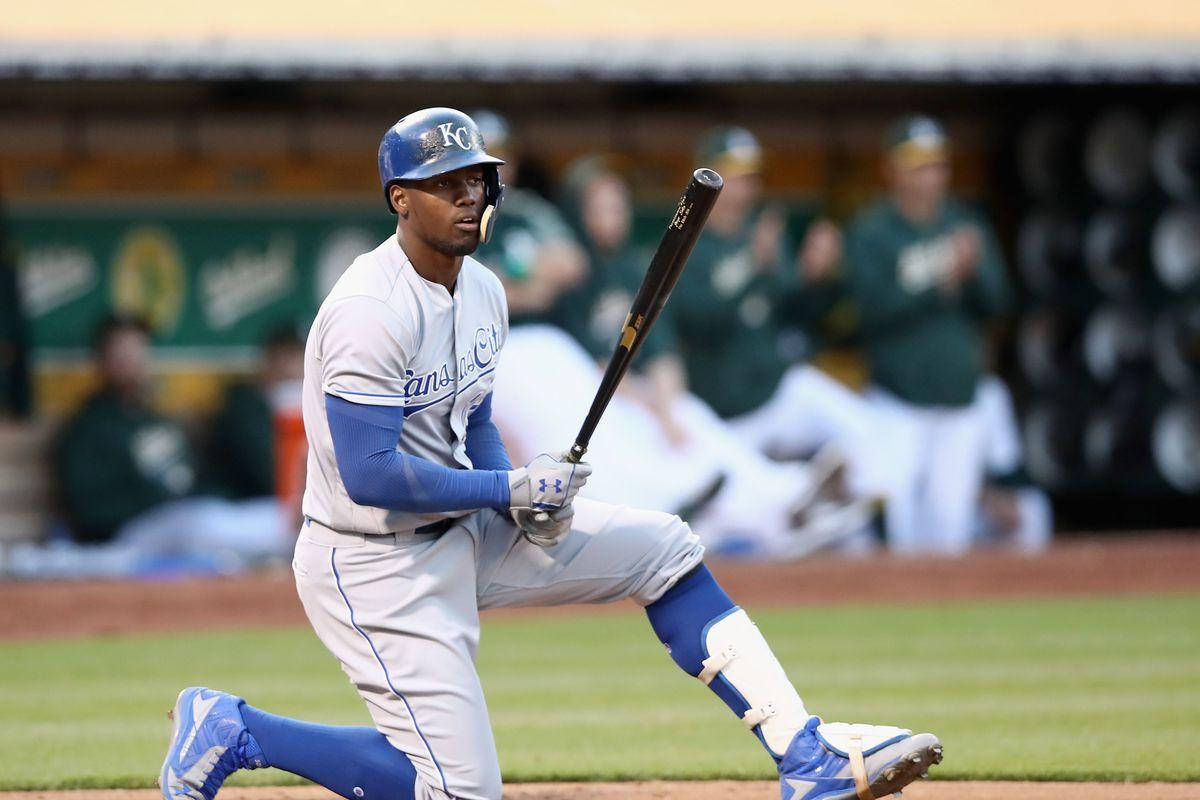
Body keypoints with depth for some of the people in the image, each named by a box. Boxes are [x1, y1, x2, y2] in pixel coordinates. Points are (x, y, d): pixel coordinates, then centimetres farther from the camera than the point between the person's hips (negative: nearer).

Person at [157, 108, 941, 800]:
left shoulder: (483, 290, 5)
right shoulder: (373, 311, -24)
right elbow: (370, 476, -28)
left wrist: (527, 500, -4)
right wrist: (512, 490, -18)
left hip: (462, 528, 9)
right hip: (379, 565, -9)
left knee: (660, 547, 4)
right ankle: (234, 730, 4)